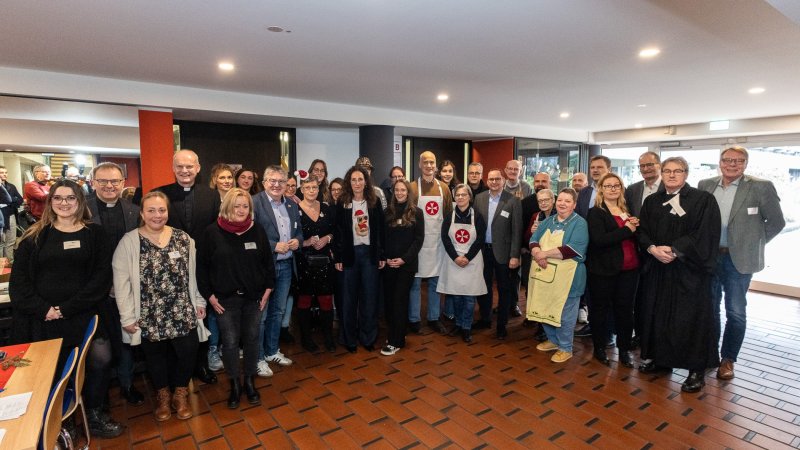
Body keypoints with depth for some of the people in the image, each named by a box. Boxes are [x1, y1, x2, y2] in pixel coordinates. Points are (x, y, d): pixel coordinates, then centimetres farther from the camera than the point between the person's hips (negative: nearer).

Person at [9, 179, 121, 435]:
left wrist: (67, 309, -10)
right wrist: (43, 309, -10)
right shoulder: (35, 236, 9)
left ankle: (94, 415, 12)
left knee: (100, 361, -10)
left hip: (84, 316, -1)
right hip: (42, 320, 1)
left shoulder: (94, 234, 6)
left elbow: (102, 277, -1)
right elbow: (19, 280, 5)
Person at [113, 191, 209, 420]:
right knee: (156, 356, 14)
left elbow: (192, 273, 6)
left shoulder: (183, 238, 1)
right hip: (149, 316, -1)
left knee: (188, 352, 2)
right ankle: (162, 396, 39)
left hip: (183, 313, 1)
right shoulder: (129, 242, -7)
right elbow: (121, 281, -7)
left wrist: (199, 302, 5)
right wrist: (127, 316, -8)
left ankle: (180, 394, 28)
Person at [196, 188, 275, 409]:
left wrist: (268, 289, 1)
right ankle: (235, 384, 27)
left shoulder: (258, 231, -2)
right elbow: (202, 266, -4)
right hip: (225, 300, -2)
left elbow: (268, 262, 5)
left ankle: (249, 381, 31)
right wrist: (209, 295, -5)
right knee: (230, 343, 6)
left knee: (251, 339, 12)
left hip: (253, 297, 2)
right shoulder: (212, 232, -9)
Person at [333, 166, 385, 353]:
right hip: (350, 253, -1)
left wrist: (382, 255, 0)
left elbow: (380, 230, 3)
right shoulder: (342, 203, 0)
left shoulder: (375, 202, 3)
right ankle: (349, 338, 20)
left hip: (370, 253, 1)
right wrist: (337, 258, -5)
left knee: (370, 296, 6)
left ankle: (368, 337, 19)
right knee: (349, 297, 7)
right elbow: (337, 232, -1)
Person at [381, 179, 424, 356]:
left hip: (407, 263, -3)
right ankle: (393, 333, 23)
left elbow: (419, 239, -4)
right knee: (388, 299, 5)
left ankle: (395, 341, 4)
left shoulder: (416, 212, 1)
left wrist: (404, 258, -12)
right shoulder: (388, 212, 8)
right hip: (388, 263, 3)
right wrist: (385, 258, -6)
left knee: (400, 300, -2)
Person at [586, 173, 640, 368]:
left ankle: (624, 348, 28)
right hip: (604, 270, -5)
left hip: (629, 269, 5)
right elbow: (599, 240, -21)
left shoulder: (627, 210, 12)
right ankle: (599, 348, 24)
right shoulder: (595, 213, -7)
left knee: (625, 309, 13)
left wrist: (635, 226, -5)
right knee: (601, 309, 9)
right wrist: (627, 230, -17)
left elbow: (636, 236, 16)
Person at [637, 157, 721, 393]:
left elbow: (705, 234, -10)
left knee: (690, 318, 0)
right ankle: (658, 358, 26)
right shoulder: (651, 201, 10)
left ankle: (697, 369, 13)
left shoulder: (703, 200, -3)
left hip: (689, 270, -4)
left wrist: (675, 250, -19)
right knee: (657, 314, 11)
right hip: (657, 270, 4)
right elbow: (643, 232, 5)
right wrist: (653, 248, -14)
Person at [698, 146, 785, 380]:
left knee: (735, 312, 4)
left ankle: (727, 359, 20)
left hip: (738, 258, -3)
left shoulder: (761, 187, -6)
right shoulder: (705, 185, 4)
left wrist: (753, 243, -1)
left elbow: (776, 222, 0)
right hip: (708, 256, 3)